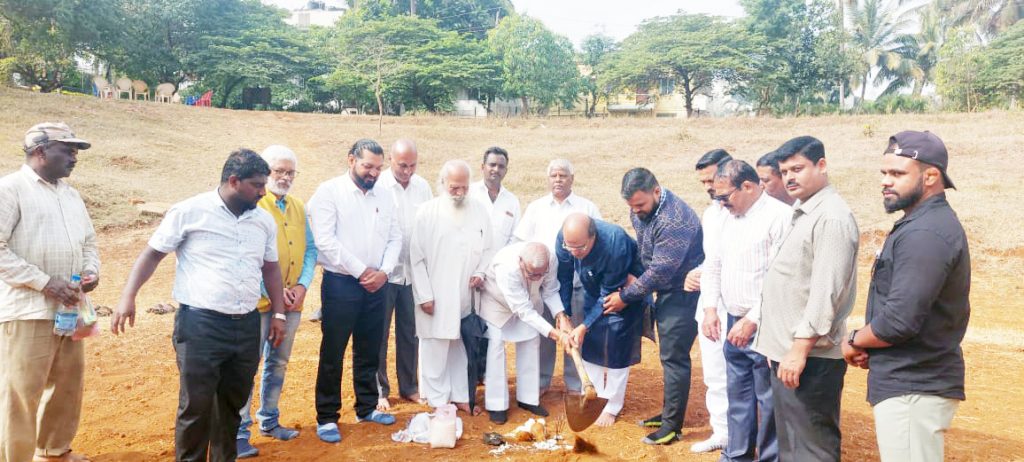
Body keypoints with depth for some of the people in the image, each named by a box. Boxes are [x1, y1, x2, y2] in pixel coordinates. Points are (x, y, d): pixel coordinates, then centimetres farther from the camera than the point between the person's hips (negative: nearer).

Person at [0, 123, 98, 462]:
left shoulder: (71, 194, 15)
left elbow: (88, 242, 22)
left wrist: (91, 271, 2)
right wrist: (45, 282, -18)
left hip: (69, 309, 7)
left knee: (68, 385, 16)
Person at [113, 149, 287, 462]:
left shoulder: (264, 221, 9)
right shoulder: (190, 212, -5)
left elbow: (271, 268, 18)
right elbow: (152, 254, -1)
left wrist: (278, 313, 14)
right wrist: (128, 297, -11)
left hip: (247, 326, 5)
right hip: (200, 324, -5)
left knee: (233, 404, 16)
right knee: (196, 405, 2)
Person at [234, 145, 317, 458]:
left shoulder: (299, 207, 10)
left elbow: (310, 248, 10)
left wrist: (303, 285, -5)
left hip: (293, 301, 6)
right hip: (258, 301, -6)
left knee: (278, 363, 16)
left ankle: (269, 421, 31)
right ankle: (239, 432, 10)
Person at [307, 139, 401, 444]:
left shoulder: (385, 195, 8)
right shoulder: (329, 192, -7)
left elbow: (395, 237, 9)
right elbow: (325, 240, -15)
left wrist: (384, 271, -7)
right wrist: (361, 271, -14)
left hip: (376, 284, 5)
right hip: (340, 284, -5)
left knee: (369, 351, 15)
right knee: (332, 353, 3)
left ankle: (366, 407, 30)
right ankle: (326, 417, 15)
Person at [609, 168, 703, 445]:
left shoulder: (674, 220, -29)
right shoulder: (641, 210, 0)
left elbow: (660, 272, -26)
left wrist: (626, 296, -17)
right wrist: (632, 284, 4)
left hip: (683, 293, -9)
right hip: (665, 290, 9)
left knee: (673, 357, -4)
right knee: (669, 354, 16)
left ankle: (672, 426, 5)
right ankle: (669, 411, 28)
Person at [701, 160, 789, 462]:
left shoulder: (779, 216, -15)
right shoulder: (730, 218, 11)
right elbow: (714, 264, 18)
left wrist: (753, 319, -19)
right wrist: (711, 308, 8)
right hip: (733, 323, 8)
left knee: (769, 398, 3)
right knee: (738, 393, 17)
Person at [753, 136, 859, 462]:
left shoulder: (832, 217, -15)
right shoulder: (802, 213, 16)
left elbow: (827, 292, -22)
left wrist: (800, 348, -23)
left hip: (810, 357, -10)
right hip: (786, 352, 10)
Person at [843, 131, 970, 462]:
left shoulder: (924, 233, -21)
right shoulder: (924, 224, 13)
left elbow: (899, 321, -28)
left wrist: (854, 342, -8)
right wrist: (868, 346, 5)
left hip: (913, 389, -11)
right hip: (912, 382, 11)